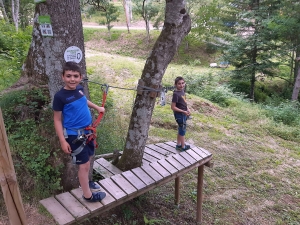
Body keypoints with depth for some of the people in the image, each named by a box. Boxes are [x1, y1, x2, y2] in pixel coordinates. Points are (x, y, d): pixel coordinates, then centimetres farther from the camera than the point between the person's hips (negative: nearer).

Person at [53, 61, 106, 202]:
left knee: (88, 157, 22)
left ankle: (84, 181, 46)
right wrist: (63, 140, -16)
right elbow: (57, 120, -13)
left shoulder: (79, 89, -2)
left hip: (87, 131, 7)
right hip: (74, 135, -7)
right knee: (84, 164, 0)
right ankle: (88, 195, 18)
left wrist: (97, 108, 33)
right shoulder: (60, 96, -19)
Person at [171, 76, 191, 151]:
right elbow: (173, 107, -23)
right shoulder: (176, 94, -24)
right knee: (182, 130, 6)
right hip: (179, 115, -8)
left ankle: (178, 145, 34)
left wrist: (188, 109, 2)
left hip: (183, 114, 8)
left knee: (181, 129, 19)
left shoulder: (182, 91, 1)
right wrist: (184, 111, -21)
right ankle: (183, 146, 23)